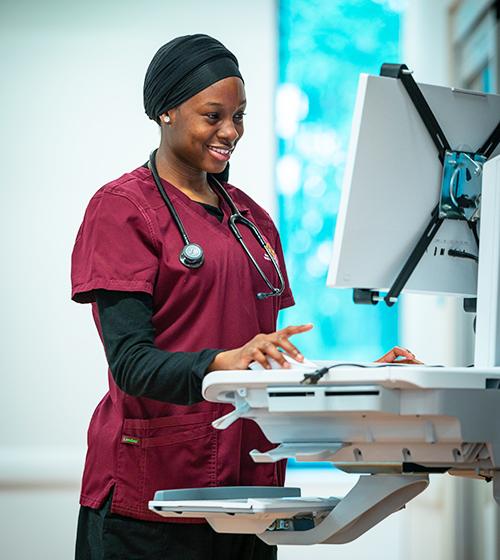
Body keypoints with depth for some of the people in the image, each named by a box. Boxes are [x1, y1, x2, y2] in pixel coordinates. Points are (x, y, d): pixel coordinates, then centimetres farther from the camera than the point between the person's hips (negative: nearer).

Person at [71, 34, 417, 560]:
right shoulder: (123, 208, -5)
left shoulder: (249, 217, 17)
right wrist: (223, 362, -33)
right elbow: (129, 363, -15)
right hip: (153, 489, -6)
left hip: (249, 475, 6)